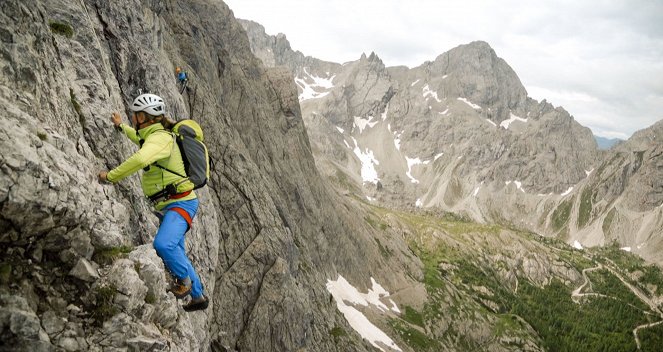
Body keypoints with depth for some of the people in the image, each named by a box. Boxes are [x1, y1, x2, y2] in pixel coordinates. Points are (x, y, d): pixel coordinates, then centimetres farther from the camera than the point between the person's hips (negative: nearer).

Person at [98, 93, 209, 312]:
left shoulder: (160, 138, -17)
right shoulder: (153, 136, 14)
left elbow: (140, 159, -37)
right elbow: (141, 140, 42)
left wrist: (111, 175, -26)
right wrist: (121, 127, 51)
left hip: (180, 203, -11)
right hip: (168, 206, 11)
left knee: (163, 244, -32)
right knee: (175, 255, 17)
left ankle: (185, 280, -6)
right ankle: (198, 297, 29)